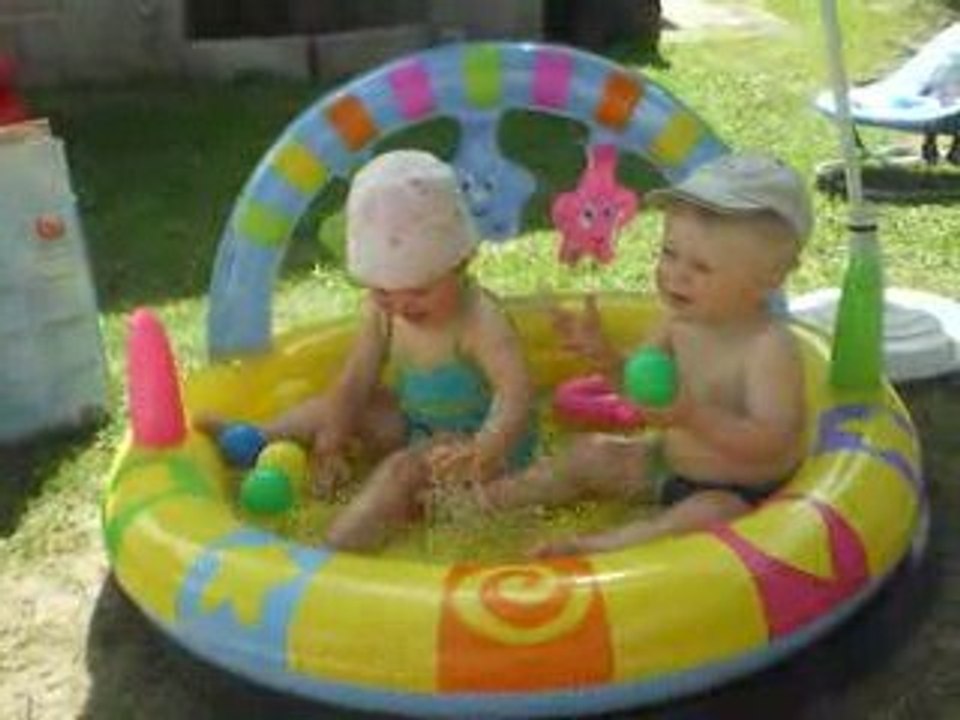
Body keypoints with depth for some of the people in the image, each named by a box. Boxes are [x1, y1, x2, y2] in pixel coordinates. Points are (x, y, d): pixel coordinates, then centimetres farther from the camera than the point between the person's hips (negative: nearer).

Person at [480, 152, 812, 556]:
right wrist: (605, 357, -15)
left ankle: (595, 547, -40)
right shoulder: (681, 321, -5)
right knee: (590, 452, 14)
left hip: (738, 493, -8)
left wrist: (693, 416, -45)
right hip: (671, 463, 8)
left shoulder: (770, 348, -28)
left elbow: (771, 442, -34)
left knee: (710, 514, -38)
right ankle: (488, 498, 22)